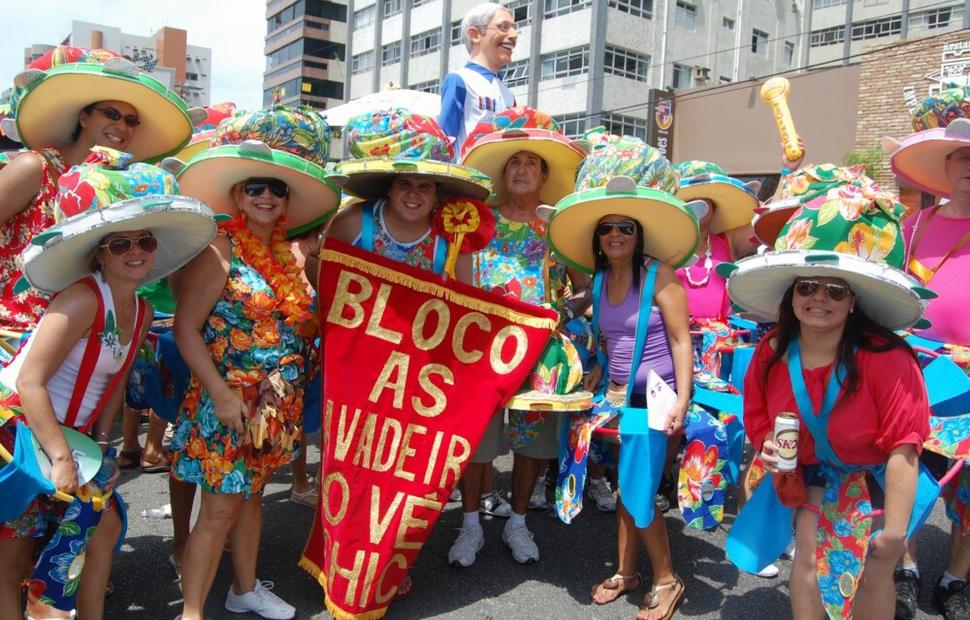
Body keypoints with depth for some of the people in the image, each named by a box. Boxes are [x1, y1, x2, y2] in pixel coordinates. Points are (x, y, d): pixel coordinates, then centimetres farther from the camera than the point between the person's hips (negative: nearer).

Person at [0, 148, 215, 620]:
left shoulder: (141, 313, 2)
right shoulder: (83, 298, -23)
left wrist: (101, 441, 6)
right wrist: (61, 459, -23)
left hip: (68, 436, 8)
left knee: (105, 524, 10)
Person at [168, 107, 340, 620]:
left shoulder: (286, 254, 8)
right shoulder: (220, 250, -12)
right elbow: (186, 329, -15)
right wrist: (221, 393, -19)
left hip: (275, 404, 6)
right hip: (230, 399, -6)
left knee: (252, 493, 18)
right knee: (220, 507, -2)